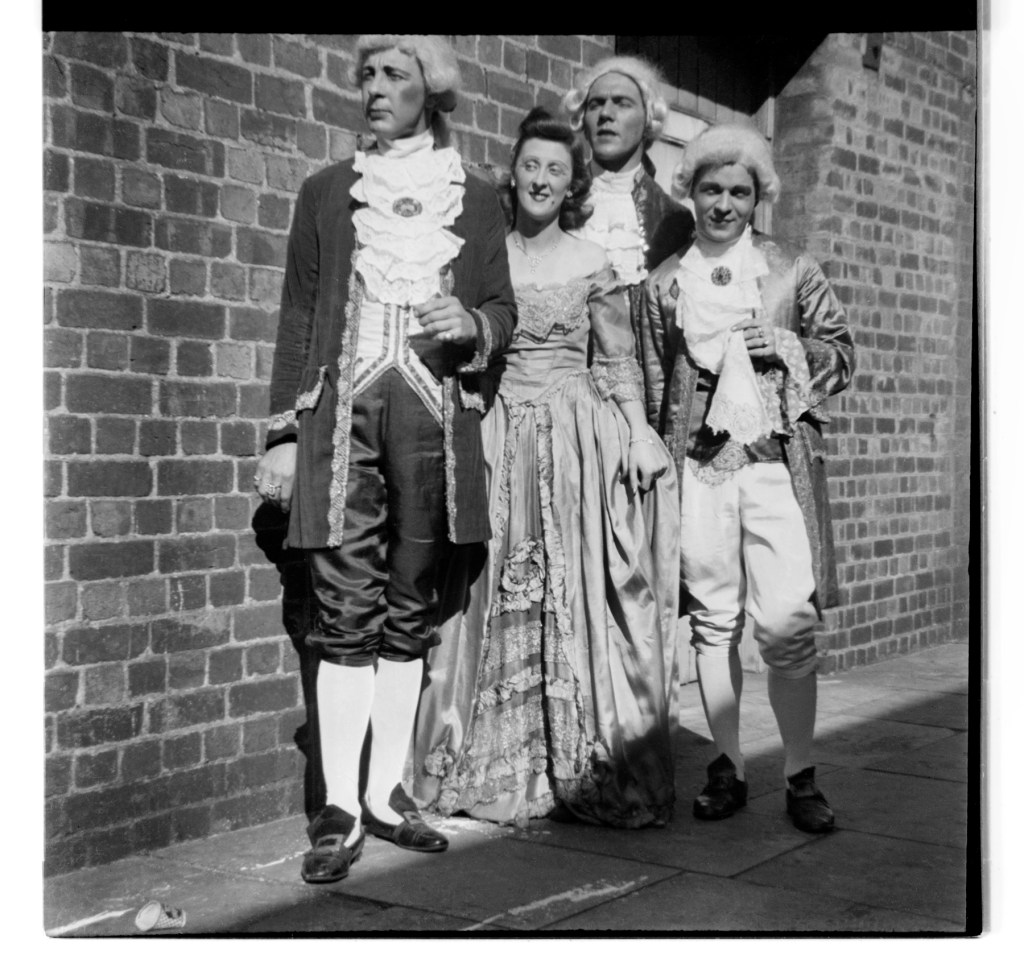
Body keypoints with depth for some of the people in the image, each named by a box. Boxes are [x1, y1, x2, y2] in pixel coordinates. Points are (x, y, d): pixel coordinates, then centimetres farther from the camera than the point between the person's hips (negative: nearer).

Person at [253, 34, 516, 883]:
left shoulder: (476, 200, 14)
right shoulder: (326, 193, 14)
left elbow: (503, 311, 15)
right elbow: (298, 316, 10)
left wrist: (472, 326, -9)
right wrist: (284, 433, 3)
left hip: (434, 419, 1)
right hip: (340, 413, -1)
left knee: (410, 610, 3)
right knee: (346, 612, -6)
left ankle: (386, 793, 12)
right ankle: (340, 809, -3)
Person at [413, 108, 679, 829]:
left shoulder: (592, 264, 4)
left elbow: (620, 362, 5)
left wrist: (639, 433, -6)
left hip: (575, 438, -2)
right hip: (495, 439, 2)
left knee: (575, 600, -1)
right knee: (494, 601, 3)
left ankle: (586, 772, 8)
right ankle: (497, 770, 14)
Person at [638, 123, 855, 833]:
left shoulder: (793, 270, 9)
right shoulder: (666, 282, 12)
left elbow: (842, 353, 12)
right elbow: (653, 381, 14)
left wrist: (785, 346, -6)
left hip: (777, 462, -1)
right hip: (699, 466, 2)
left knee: (787, 622, -9)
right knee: (714, 620, 4)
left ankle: (802, 776, 3)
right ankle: (729, 768, 15)